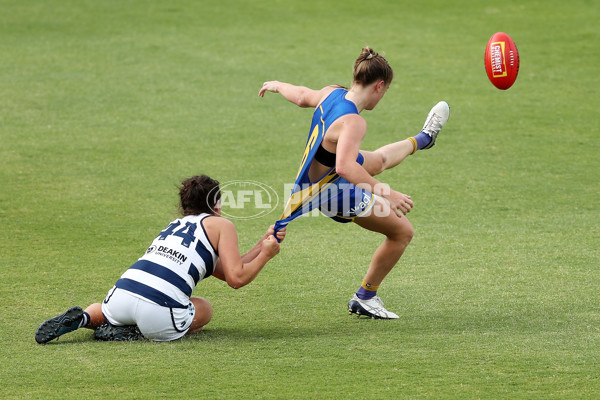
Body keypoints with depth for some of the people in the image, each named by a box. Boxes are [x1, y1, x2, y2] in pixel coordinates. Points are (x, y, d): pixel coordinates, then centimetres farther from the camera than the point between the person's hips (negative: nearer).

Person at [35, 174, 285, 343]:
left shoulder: (177, 225, 32)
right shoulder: (221, 225, 12)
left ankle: (84, 318, -1)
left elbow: (227, 271, 33)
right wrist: (265, 254, 17)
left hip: (121, 294, 6)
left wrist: (262, 244, 32)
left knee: (99, 310, 40)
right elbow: (237, 278, 3)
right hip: (159, 308, -6)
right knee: (204, 308, 28)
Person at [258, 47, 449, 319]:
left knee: (381, 159, 35)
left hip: (316, 172, 9)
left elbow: (301, 96, 9)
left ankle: (423, 139, 67)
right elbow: (345, 167, -49)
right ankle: (365, 299, 20)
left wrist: (277, 86, 31)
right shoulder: (353, 122, -36)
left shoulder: (332, 93, -12)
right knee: (403, 232, 6)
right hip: (337, 195, -9)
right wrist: (386, 194, -49)